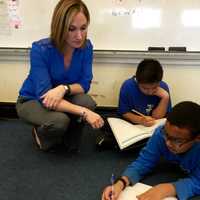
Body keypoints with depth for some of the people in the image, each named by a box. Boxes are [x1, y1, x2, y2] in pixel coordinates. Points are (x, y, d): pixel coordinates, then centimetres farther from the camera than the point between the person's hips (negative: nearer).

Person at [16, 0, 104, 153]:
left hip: (63, 98, 4)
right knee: (59, 121, -34)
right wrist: (83, 112, -44)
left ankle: (70, 138, 2)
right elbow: (44, 95, -34)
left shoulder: (86, 46, -17)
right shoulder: (40, 50, -30)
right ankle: (40, 134, 3)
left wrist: (64, 88, -37)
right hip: (33, 100, -3)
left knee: (87, 102, -28)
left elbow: (84, 84, -14)